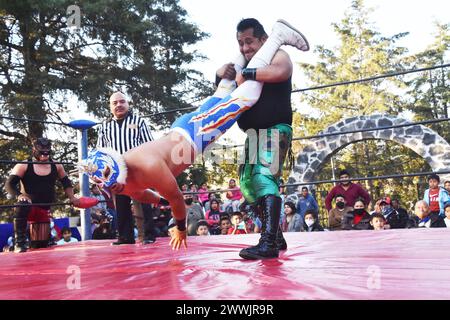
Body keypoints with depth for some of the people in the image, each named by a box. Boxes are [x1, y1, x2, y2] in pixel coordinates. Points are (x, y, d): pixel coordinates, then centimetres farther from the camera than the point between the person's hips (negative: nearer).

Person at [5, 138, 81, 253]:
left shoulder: (56, 166, 5)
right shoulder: (24, 166, -7)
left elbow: (66, 183, 17)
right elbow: (9, 184, -13)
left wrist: (72, 197, 1)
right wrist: (19, 196, -33)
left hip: (44, 209, 4)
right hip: (28, 206, -4)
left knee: (41, 244, 5)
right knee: (22, 205, -41)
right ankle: (19, 243, -34)